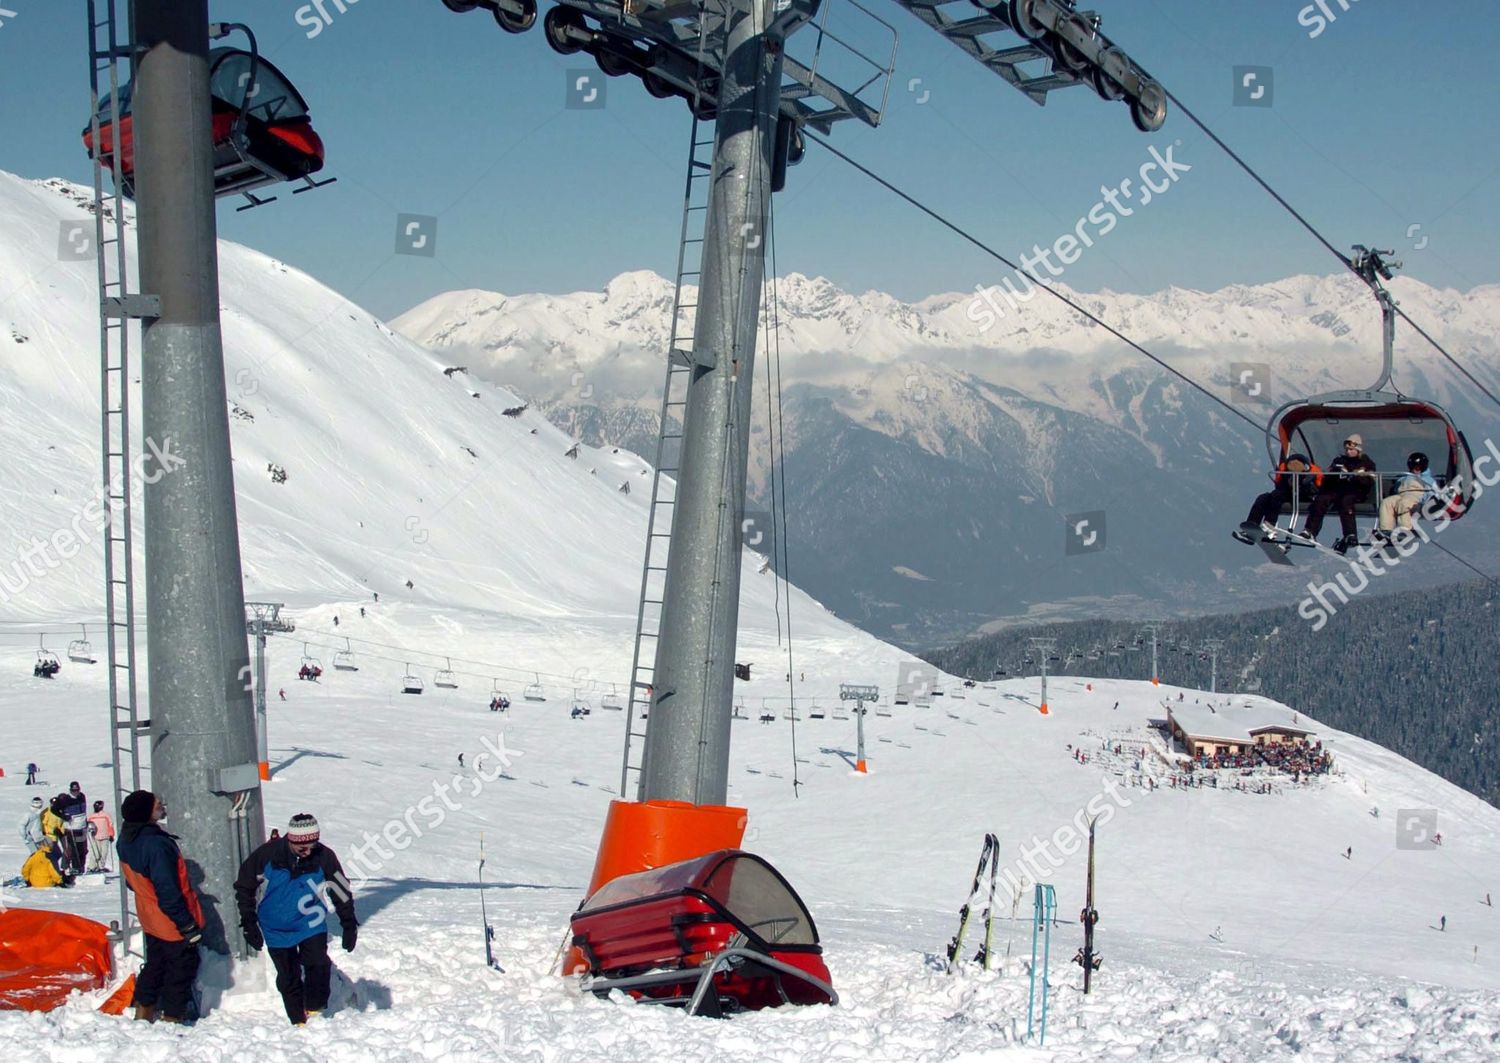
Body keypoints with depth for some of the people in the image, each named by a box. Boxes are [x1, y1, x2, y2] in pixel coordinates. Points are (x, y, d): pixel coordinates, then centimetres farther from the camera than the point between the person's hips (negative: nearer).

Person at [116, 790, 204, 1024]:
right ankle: (172, 1017, 18)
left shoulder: (126, 840, -3)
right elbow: (168, 892, -29)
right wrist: (188, 926, -20)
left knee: (155, 964, 25)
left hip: (150, 920, 9)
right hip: (173, 924, -8)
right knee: (182, 968, 9)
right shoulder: (155, 845, -32)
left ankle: (143, 1012, 36)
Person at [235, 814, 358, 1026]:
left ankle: (315, 1013, -2)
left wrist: (349, 926, 1)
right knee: (288, 978, 5)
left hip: (311, 925, 0)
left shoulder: (324, 857, -18)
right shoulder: (268, 854, -20)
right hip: (277, 929, 0)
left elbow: (342, 891, -3)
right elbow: (243, 886, -5)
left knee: (318, 964, -18)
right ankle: (299, 1023, 18)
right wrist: (249, 923, -4)